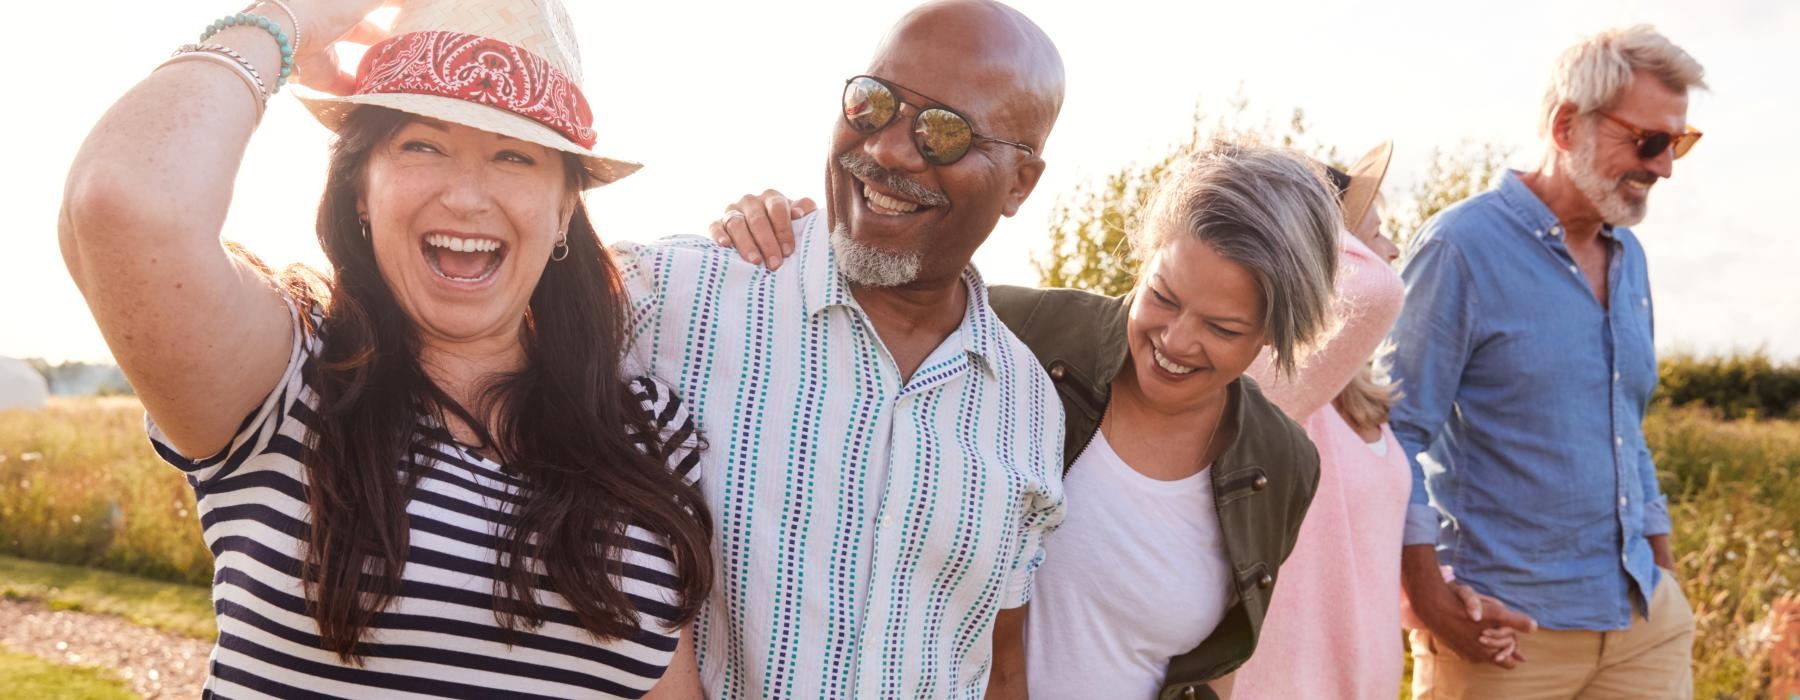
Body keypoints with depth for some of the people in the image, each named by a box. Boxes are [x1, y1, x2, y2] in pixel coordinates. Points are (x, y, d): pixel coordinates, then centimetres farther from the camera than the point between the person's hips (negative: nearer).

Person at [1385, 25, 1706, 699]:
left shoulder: (1627, 257, 11)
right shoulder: (1462, 247, -13)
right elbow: (1397, 431, -15)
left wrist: (1664, 569, 15)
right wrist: (1429, 599, -19)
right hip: (1506, 624, -6)